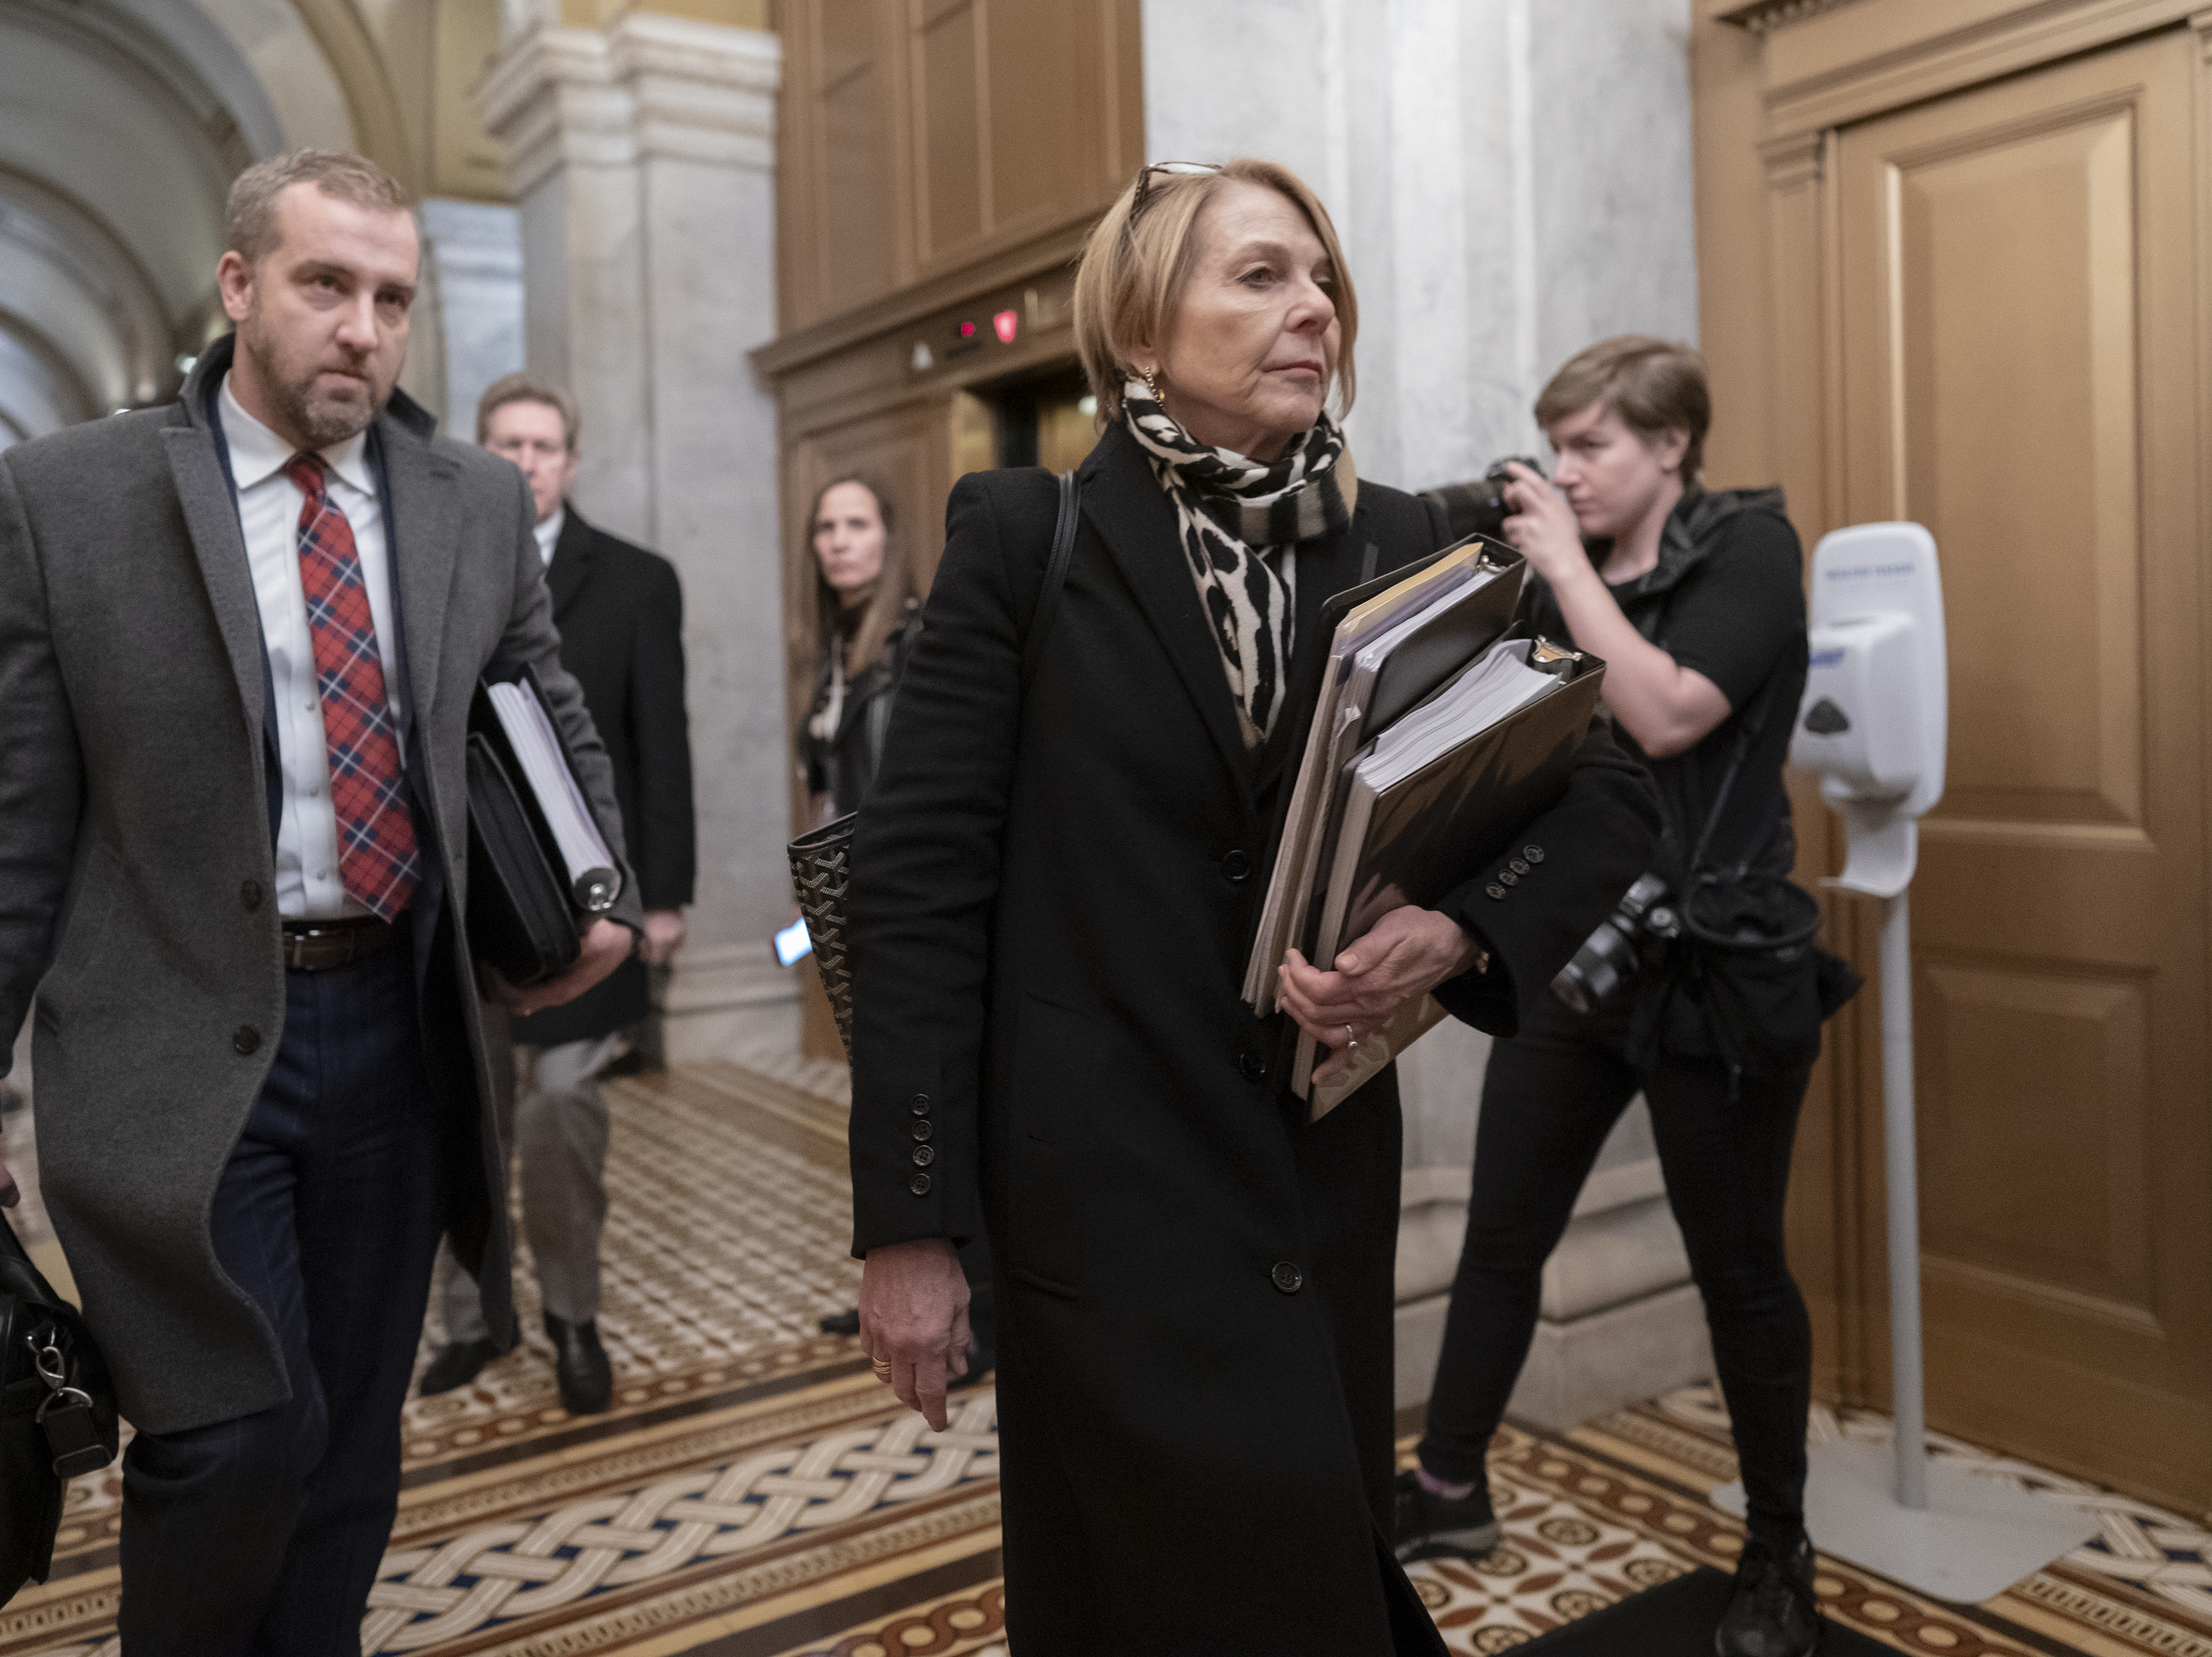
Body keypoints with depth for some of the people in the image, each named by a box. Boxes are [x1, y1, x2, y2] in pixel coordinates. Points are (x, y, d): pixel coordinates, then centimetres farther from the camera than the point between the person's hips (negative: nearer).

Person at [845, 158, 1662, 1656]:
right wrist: (908, 1228, -10)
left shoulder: (1396, 545, 3)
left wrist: (1456, 931, -16)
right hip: (1106, 1185, -4)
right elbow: (919, 881, -8)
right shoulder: (1026, 538, -6)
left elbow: (1608, 791, 5)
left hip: (1329, 1182, 4)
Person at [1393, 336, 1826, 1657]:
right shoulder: (1561, 581, 9)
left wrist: (1568, 565, -16)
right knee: (1501, 1236, 10)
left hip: (1713, 971, -5)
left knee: (1738, 1268, 7)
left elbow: (1667, 718, -22)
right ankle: (1451, 1491, 28)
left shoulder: (1751, 545, -7)